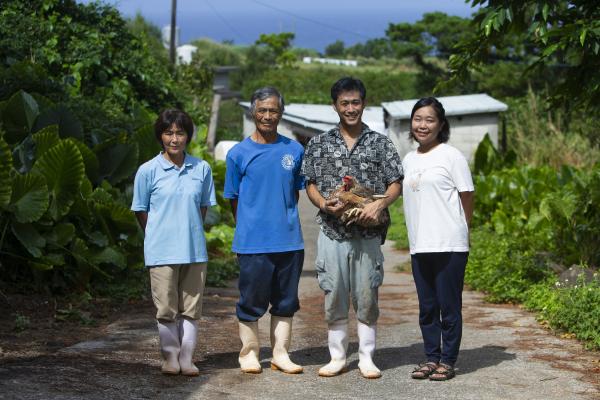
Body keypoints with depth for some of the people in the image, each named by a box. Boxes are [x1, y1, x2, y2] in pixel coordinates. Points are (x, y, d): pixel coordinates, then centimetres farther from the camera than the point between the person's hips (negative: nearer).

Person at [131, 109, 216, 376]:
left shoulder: (202, 169, 3)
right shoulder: (148, 171, -4)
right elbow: (140, 210, 4)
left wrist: (191, 232, 10)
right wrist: (157, 236, 6)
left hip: (195, 250, 2)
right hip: (162, 251, -2)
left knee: (191, 307, 6)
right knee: (166, 308, 3)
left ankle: (186, 358, 14)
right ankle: (170, 357, 15)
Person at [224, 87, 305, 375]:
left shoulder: (294, 151, 5)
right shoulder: (239, 153, -1)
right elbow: (234, 200, 6)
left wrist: (285, 219, 9)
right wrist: (248, 229, 5)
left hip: (289, 240, 3)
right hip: (252, 242, -2)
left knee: (285, 300, 9)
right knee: (251, 300, 4)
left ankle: (280, 354, 19)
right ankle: (249, 353, 17)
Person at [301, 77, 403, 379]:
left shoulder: (380, 143, 5)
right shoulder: (319, 144, 8)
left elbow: (396, 184, 3)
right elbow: (310, 184, 8)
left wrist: (379, 204, -16)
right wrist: (324, 203, -12)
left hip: (368, 232, -1)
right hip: (332, 231, 1)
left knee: (367, 296, 3)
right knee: (334, 296, 4)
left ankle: (366, 358, 13)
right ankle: (337, 357, 15)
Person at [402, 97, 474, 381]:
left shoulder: (451, 156, -4)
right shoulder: (408, 160, 14)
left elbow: (467, 197, -2)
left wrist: (456, 230, 2)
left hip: (449, 245, -6)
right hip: (419, 246, 6)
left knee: (449, 306, -1)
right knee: (426, 307, 11)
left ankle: (448, 361, 7)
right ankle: (432, 357, 20)